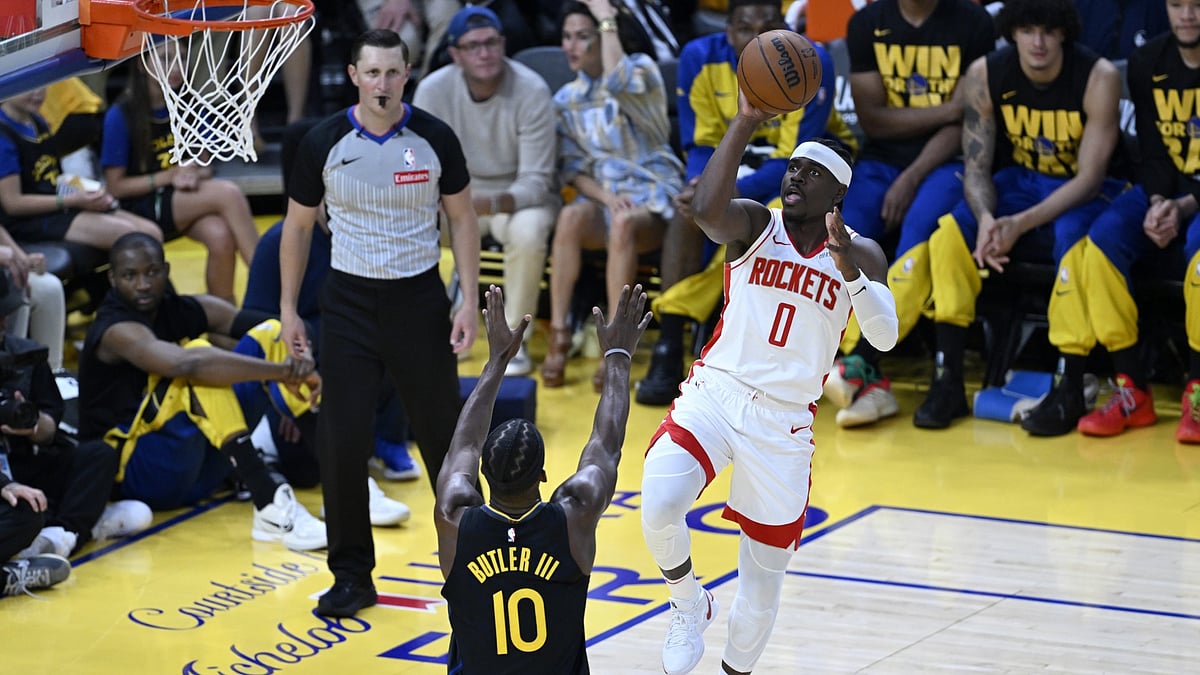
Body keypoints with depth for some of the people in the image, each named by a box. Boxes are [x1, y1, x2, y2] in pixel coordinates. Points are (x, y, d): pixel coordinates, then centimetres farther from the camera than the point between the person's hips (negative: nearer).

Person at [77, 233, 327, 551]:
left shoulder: (185, 310, 5)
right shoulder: (117, 331, -17)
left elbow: (274, 333, -2)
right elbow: (187, 364, -36)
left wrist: (298, 364, -25)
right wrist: (281, 371, -38)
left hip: (196, 464, 8)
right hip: (135, 474, -8)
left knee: (272, 335, 0)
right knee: (203, 357, -29)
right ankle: (270, 506, -40)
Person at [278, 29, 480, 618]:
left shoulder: (434, 138, -6)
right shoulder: (324, 143, -5)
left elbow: (461, 218, 3)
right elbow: (298, 225, 6)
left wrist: (470, 300, -4)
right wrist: (288, 309, 3)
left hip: (419, 300, 0)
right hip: (349, 301, 0)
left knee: (442, 432, 6)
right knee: (341, 442, -3)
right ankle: (352, 576, 9)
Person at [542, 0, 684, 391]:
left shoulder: (642, 69, -1)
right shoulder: (567, 99, 11)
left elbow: (617, 82, -27)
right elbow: (573, 168, 7)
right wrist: (606, 196, -13)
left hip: (652, 196, -3)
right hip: (601, 195, 3)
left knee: (624, 224, -39)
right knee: (571, 217, -33)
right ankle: (559, 339, -32)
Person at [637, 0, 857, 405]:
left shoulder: (811, 64, -25)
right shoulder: (701, 58, -15)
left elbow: (793, 162, -26)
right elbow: (702, 146, -8)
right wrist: (701, 185, -32)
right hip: (739, 156, 3)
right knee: (688, 209, -26)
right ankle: (668, 352, -26)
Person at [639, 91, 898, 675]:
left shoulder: (859, 254, 4)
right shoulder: (754, 225, 0)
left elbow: (884, 337, -11)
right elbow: (706, 210, -25)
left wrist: (849, 270, -27)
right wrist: (745, 122, -29)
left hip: (785, 421, 2)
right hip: (715, 394, -2)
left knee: (765, 571, 7)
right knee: (659, 507, -27)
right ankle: (688, 605, 3)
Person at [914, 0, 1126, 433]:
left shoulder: (1099, 78, -21)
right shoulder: (985, 75, -11)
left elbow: (1089, 177, -21)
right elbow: (976, 166, -9)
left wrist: (1021, 224, -32)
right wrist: (986, 218, -32)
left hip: (1084, 193, -3)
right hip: (1020, 182, 4)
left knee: (1075, 239, -37)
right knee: (951, 232, -23)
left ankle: (1069, 389, -29)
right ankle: (947, 381, -19)